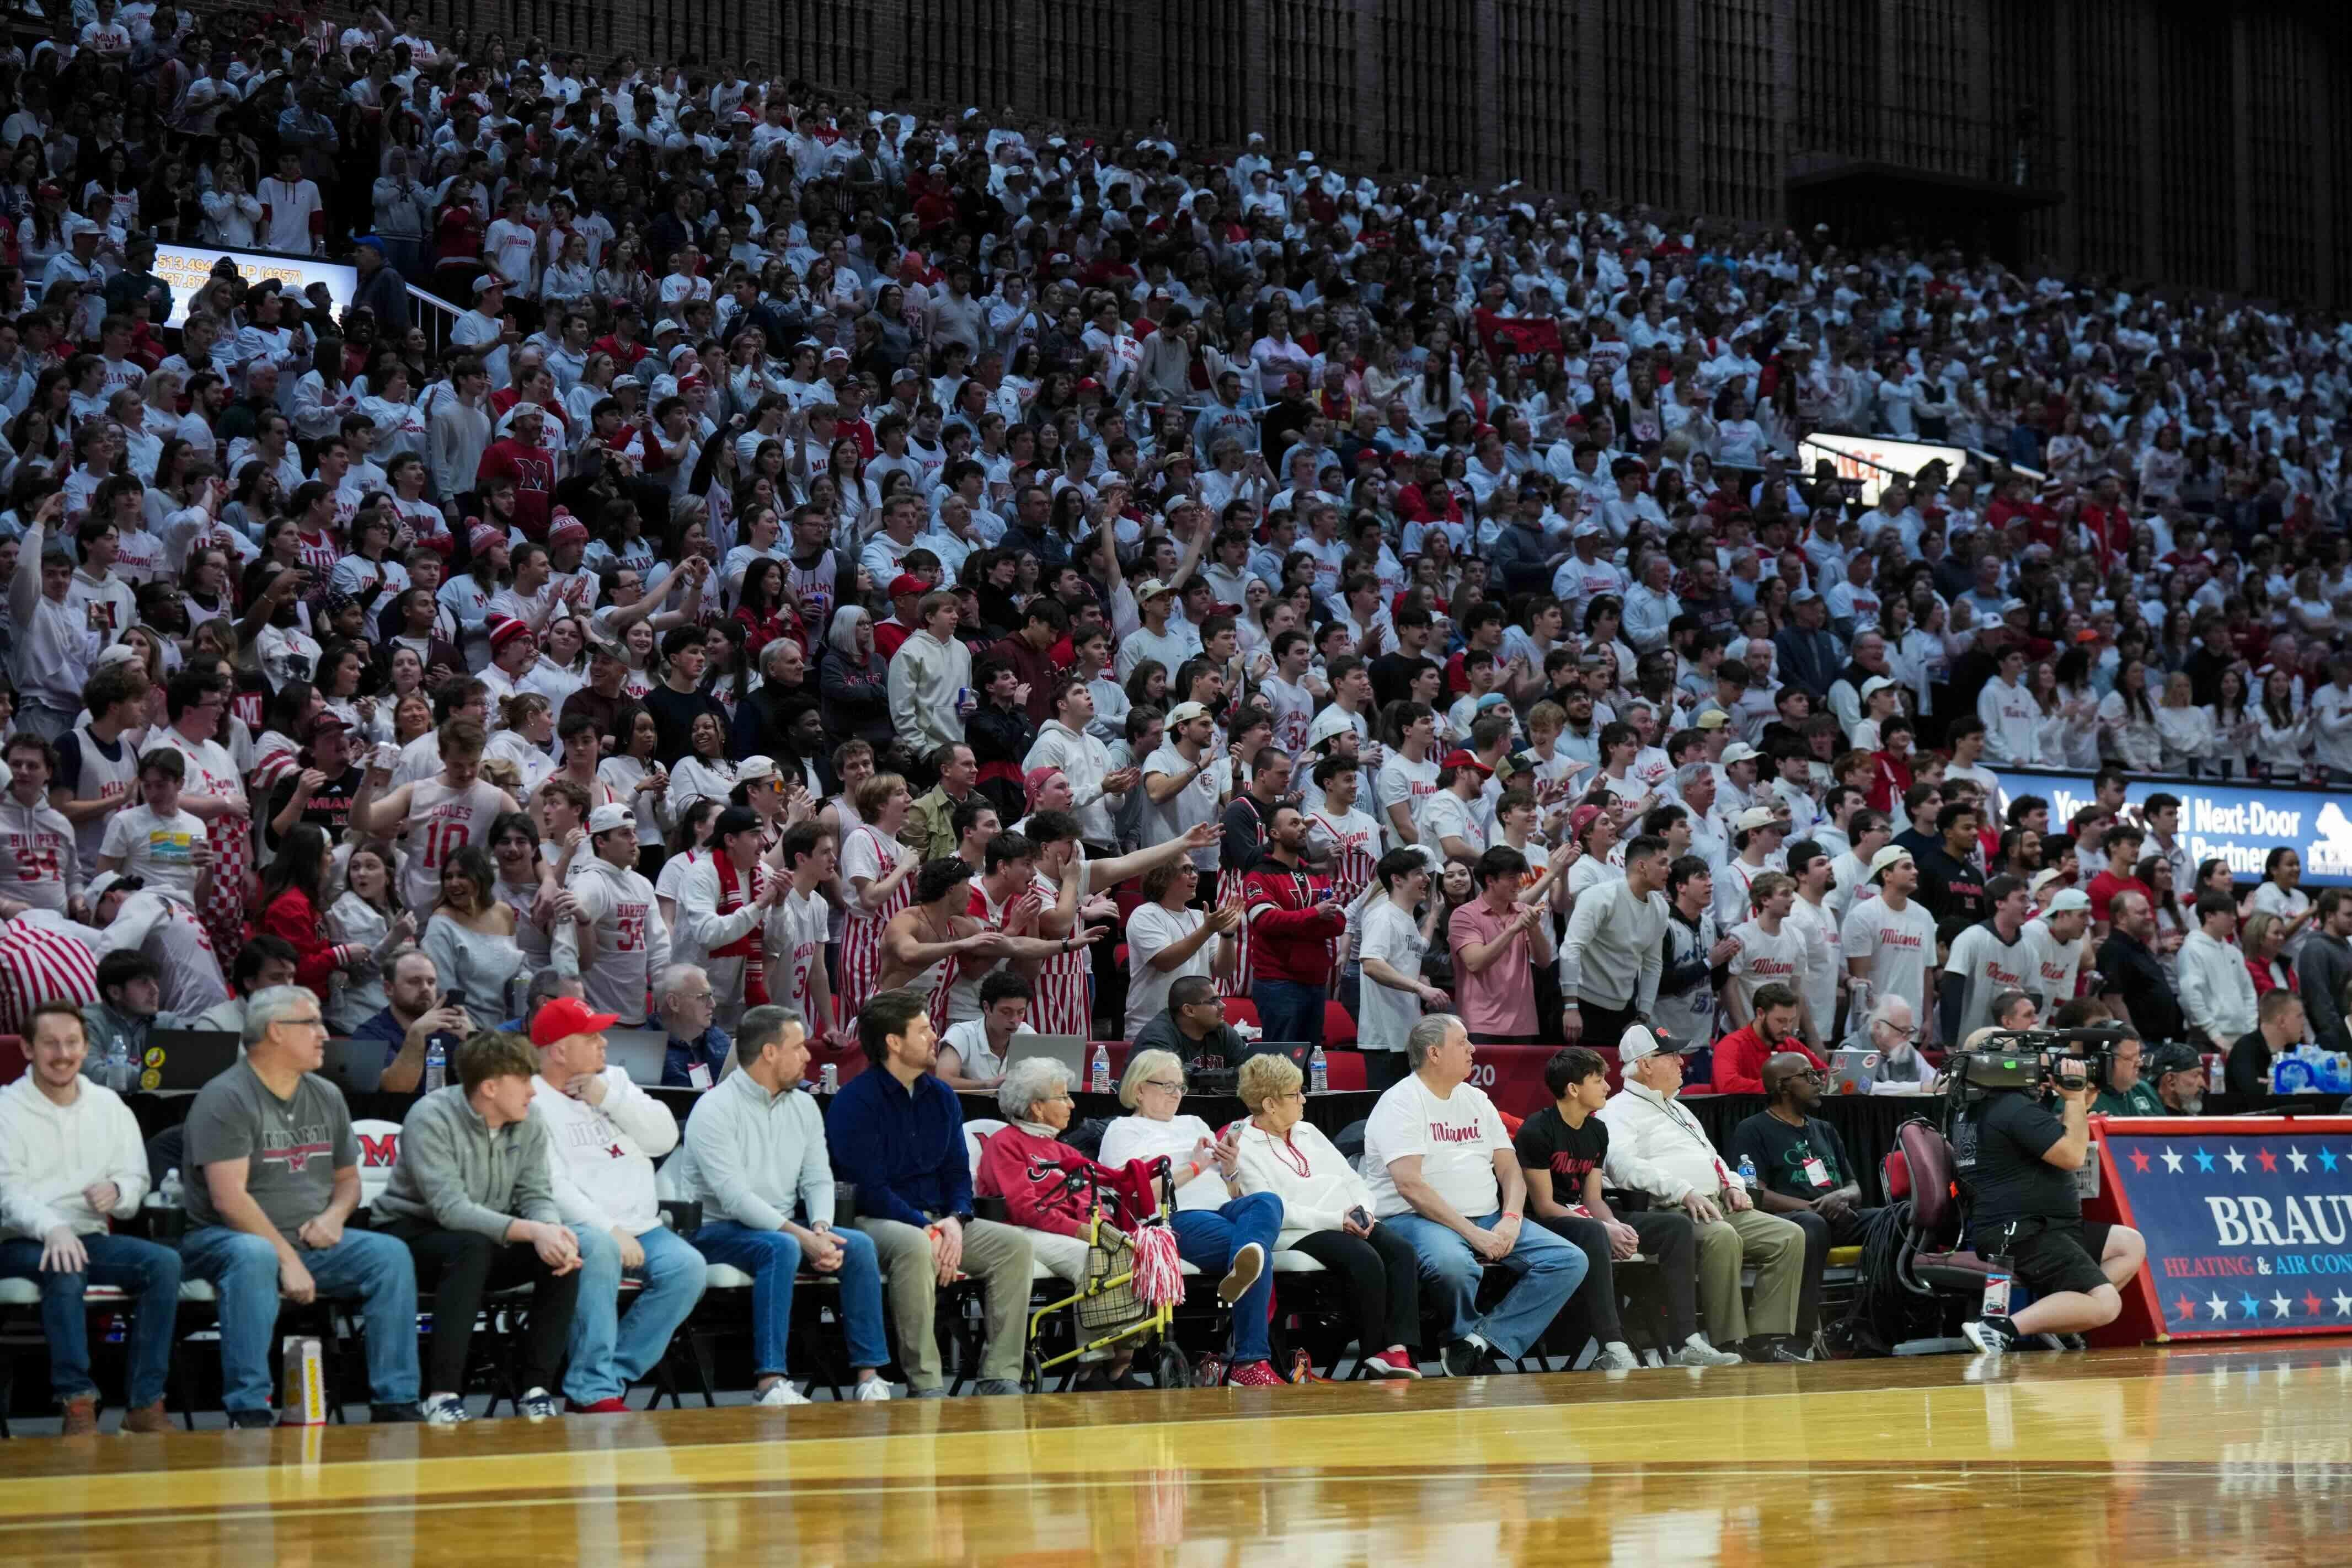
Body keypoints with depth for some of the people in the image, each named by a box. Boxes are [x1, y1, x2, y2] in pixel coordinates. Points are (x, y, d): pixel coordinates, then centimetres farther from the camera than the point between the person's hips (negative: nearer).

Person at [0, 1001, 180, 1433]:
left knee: (164, 1263, -23)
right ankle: (78, 1404, -33)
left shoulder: (108, 1105, 13)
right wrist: (52, 1228, -35)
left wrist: (118, 1192, -13)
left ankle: (145, 1406, -23)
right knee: (65, 1269, -38)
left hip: (91, 1238, 4)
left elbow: (137, 1181, 14)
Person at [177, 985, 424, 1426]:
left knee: (391, 1254, -15)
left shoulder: (327, 1097, 13)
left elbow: (348, 1177, 22)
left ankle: (395, 1402, -14)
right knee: (253, 1256, -39)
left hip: (311, 1242, 6)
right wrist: (288, 1261, -22)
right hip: (222, 1239, -6)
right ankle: (249, 1412, -39)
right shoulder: (225, 1098, -10)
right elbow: (229, 1198, -18)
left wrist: (335, 1215, -2)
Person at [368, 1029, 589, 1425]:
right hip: (412, 1235, -6)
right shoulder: (431, 1118, -21)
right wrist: (532, 1231, -39)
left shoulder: (528, 1125, -2)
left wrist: (552, 1230, -28)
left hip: (490, 1238, 6)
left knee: (565, 1253, -20)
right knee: (473, 1248, -38)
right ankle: (443, 1393, -37)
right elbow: (450, 1209, -29)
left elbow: (536, 1197, -3)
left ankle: (535, 1389, -15)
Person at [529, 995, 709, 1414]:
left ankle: (613, 1375, -16)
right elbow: (553, 1187, -14)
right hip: (578, 1229, -6)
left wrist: (610, 1097, -4)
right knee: (598, 1253, -38)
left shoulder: (613, 1079, 17)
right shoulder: (531, 1101, -3)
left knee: (688, 1268, -22)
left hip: (642, 1226, 6)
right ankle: (593, 1390, -31)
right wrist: (610, 1231, -23)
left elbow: (665, 1138, 8)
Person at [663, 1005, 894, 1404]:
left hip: (783, 1228, 7)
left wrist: (820, 1230, -14)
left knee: (859, 1245, -17)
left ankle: (870, 1377, -21)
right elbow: (735, 1197, -21)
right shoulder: (715, 1109, -12)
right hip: (717, 1230, -7)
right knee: (781, 1247, -37)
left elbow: (818, 1180, 8)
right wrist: (803, 1236, -27)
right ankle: (770, 1382, -42)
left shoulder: (803, 1107, 12)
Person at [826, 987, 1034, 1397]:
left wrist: (955, 1221, -9)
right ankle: (926, 1386, -36)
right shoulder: (855, 1102, -9)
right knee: (914, 1247, -39)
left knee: (1013, 1244, -14)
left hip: (937, 1221, 7)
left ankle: (999, 1378, -15)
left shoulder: (941, 1097, 13)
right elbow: (870, 1189, -16)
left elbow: (958, 1171, 13)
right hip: (874, 1221, -7)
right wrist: (928, 1230, -22)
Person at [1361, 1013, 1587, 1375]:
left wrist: (1511, 1220, -7)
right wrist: (1472, 1233, -21)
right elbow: (1410, 1185, -17)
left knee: (1570, 1261, -12)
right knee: (1452, 1263, -41)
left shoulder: (1476, 1100, 18)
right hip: (1415, 1219, -7)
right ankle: (1483, 1345, -9)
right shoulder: (1401, 1102, -6)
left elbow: (1510, 1169, 15)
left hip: (1487, 1221, 7)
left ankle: (1475, 1344, -22)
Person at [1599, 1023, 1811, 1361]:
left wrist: (1732, 1185, 13)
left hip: (1717, 1207, 9)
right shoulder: (1620, 1111, 0)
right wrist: (1683, 1192, -26)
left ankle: (1765, 1336, -12)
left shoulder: (1678, 1109, 31)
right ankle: (1729, 1344, -34)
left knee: (1790, 1236, -8)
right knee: (1723, 1237, -38)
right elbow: (1622, 1165, -18)